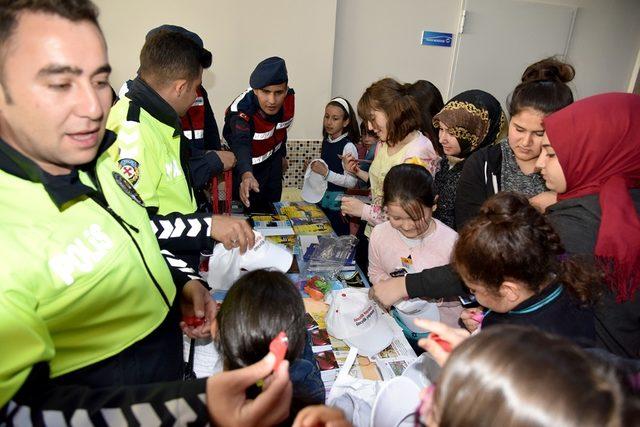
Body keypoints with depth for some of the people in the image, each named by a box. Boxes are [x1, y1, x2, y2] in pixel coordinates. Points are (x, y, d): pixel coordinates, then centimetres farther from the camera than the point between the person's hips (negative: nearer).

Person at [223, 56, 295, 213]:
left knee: (272, 208, 17)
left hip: (273, 160, 5)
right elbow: (241, 144, -55)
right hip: (247, 167, -5)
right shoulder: (241, 110, -36)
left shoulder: (289, 98, -19)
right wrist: (246, 174, -74)